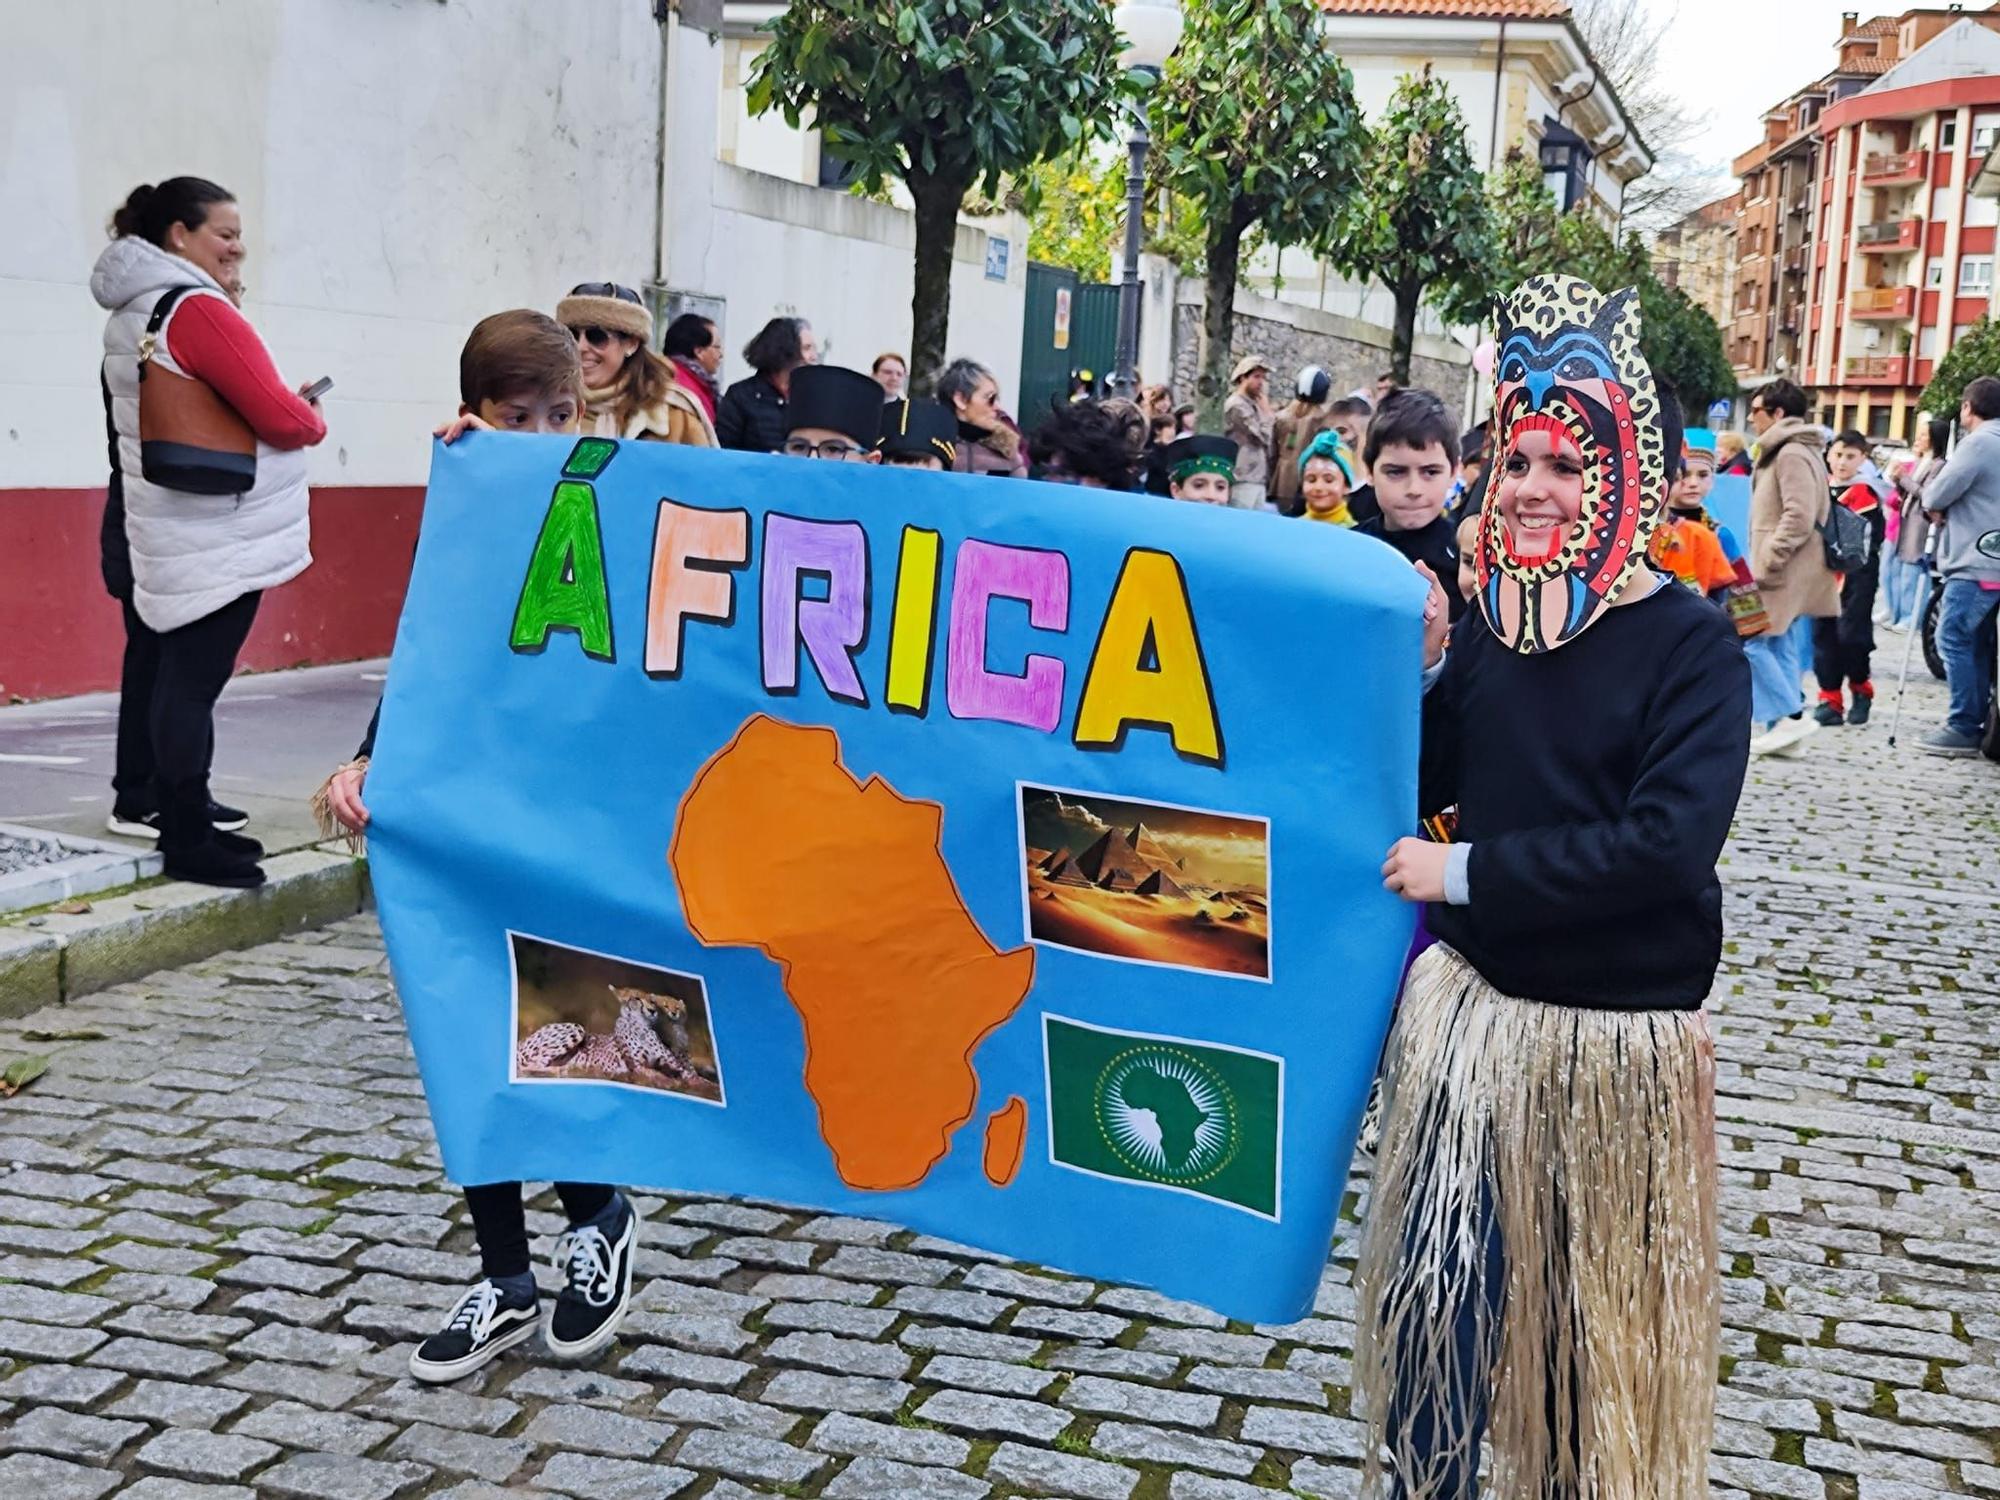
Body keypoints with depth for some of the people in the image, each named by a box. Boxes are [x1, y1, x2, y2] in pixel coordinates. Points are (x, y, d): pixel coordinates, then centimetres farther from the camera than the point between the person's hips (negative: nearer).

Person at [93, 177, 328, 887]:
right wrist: (315, 418, 3)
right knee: (193, 678, -9)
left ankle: (141, 796, 30)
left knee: (155, 660, 18)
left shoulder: (130, 315, 15)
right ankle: (188, 838, -7)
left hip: (147, 528, 10)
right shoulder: (200, 310, -15)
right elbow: (281, 418, -17)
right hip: (213, 536, -10)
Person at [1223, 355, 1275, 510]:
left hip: (1258, 478, 9)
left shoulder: (1253, 404, 19)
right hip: (1243, 479, -9)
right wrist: (1266, 411, -1)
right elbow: (1262, 437, -14)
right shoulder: (1236, 405, -10)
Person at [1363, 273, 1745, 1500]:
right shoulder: (1489, 625, 1)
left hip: (1617, 1036, -3)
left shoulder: (1690, 646, -12)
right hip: (1470, 1003, 4)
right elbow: (1415, 789, 9)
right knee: (1435, 1285, 6)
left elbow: (1669, 844, -23)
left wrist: (1466, 872, -20)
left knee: (1603, 1310, 13)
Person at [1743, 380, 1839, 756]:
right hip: (1783, 572, 11)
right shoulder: (1784, 452, 19)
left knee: (1750, 640, -11)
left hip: (1785, 573, -11)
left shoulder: (1793, 454, -13)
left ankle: (1790, 715, -9)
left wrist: (1765, 564, -21)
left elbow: (1799, 518, -22)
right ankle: (1779, 728, 10)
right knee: (1781, 647, 9)